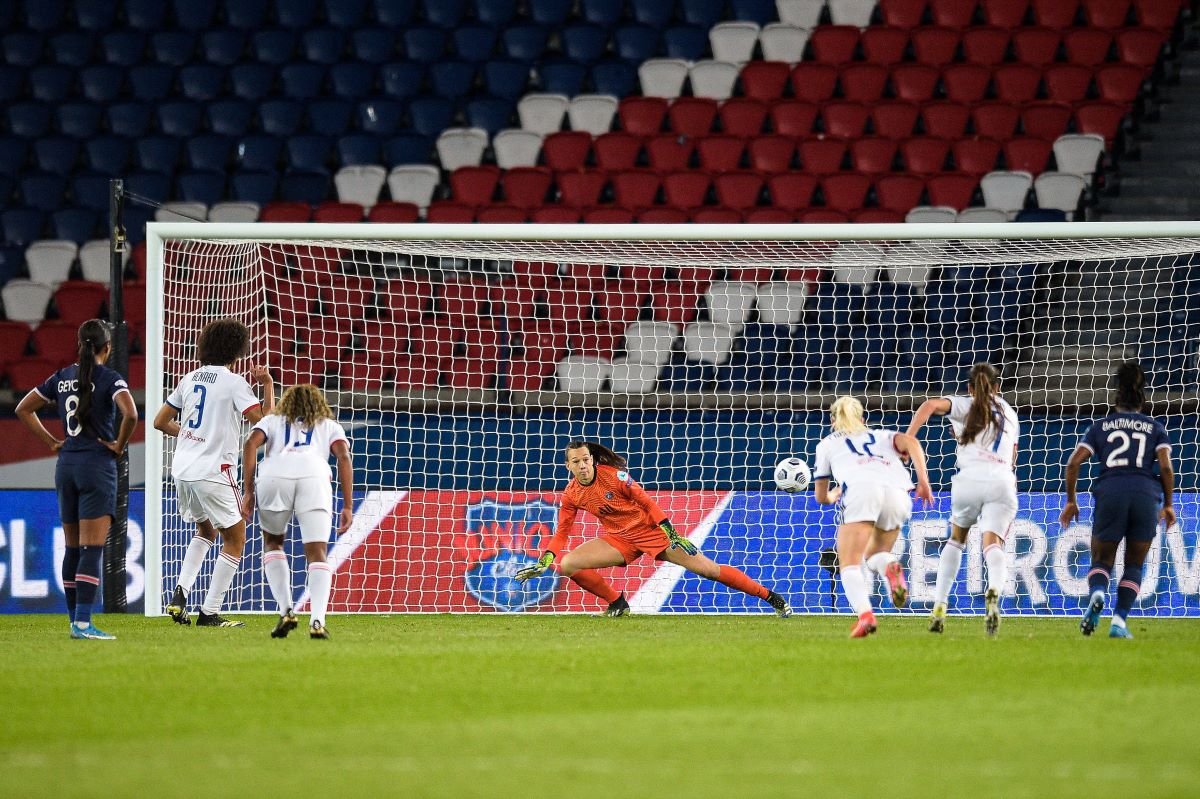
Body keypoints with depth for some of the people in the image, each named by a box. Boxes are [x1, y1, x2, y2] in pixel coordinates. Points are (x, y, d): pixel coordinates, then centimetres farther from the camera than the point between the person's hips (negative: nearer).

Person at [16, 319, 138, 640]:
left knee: (72, 548, 13)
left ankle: (75, 620, 17)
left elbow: (23, 409, 16)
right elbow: (130, 413, -25)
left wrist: (51, 442, 14)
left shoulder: (62, 378, 9)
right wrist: (119, 445, -8)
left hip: (66, 465, 6)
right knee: (92, 549, -8)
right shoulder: (109, 379, -8)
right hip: (97, 466, -6)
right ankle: (82, 624, -15)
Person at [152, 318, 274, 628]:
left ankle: (180, 594, 10)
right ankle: (210, 612, 2)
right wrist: (268, 385, -2)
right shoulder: (234, 383, -8)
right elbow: (264, 421, -14)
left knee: (205, 530, 27)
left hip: (182, 471, 7)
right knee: (235, 539, 7)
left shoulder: (190, 379, 11)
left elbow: (161, 422, 16)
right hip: (213, 472, -7)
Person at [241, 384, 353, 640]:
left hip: (273, 476, 1)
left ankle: (285, 611, 10)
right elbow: (343, 456, 15)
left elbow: (251, 444, 13)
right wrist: (348, 507, 10)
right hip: (313, 477, -1)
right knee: (317, 554, 0)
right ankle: (317, 621, -19)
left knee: (273, 543, 23)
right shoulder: (330, 426, 34)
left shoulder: (272, 421, 34)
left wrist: (248, 492, 9)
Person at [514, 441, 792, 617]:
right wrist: (545, 560, -9)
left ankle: (770, 597, -2)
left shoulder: (614, 475, -19)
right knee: (567, 564, -15)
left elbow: (645, 500, -12)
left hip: (650, 530, -4)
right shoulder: (571, 495, -5)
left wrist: (668, 530, -18)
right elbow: (562, 532, 4)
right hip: (619, 539, 4)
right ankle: (617, 604, 1)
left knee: (707, 569, -11)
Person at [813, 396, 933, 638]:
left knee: (850, 564, -6)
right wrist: (923, 480, 4)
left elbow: (821, 496, 37)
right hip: (897, 490, 3)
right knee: (873, 556, 22)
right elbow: (910, 442, 12)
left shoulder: (827, 444, 31)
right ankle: (890, 567, -16)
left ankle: (864, 614, -35)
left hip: (861, 490, -3)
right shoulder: (881, 436, 35)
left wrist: (834, 495, 59)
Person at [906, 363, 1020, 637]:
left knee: (956, 538, 22)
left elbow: (931, 405, -5)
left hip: (970, 478, -1)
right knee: (993, 545, -11)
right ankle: (994, 592, -45)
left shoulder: (965, 405, 15)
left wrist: (907, 439, -8)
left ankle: (939, 607, 15)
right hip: (1003, 481, 1)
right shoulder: (1009, 413, 27)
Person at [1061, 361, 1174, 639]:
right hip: (1146, 496, 0)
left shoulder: (1101, 426, 16)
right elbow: (1165, 466, 3)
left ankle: (1097, 594, -24)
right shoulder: (1155, 428, 15)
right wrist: (1168, 504, 13)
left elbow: (1074, 463, 7)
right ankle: (1119, 621, -2)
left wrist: (1071, 501, 16)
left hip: (1109, 494, 0)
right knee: (1134, 565, 13)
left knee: (1101, 561, 10)